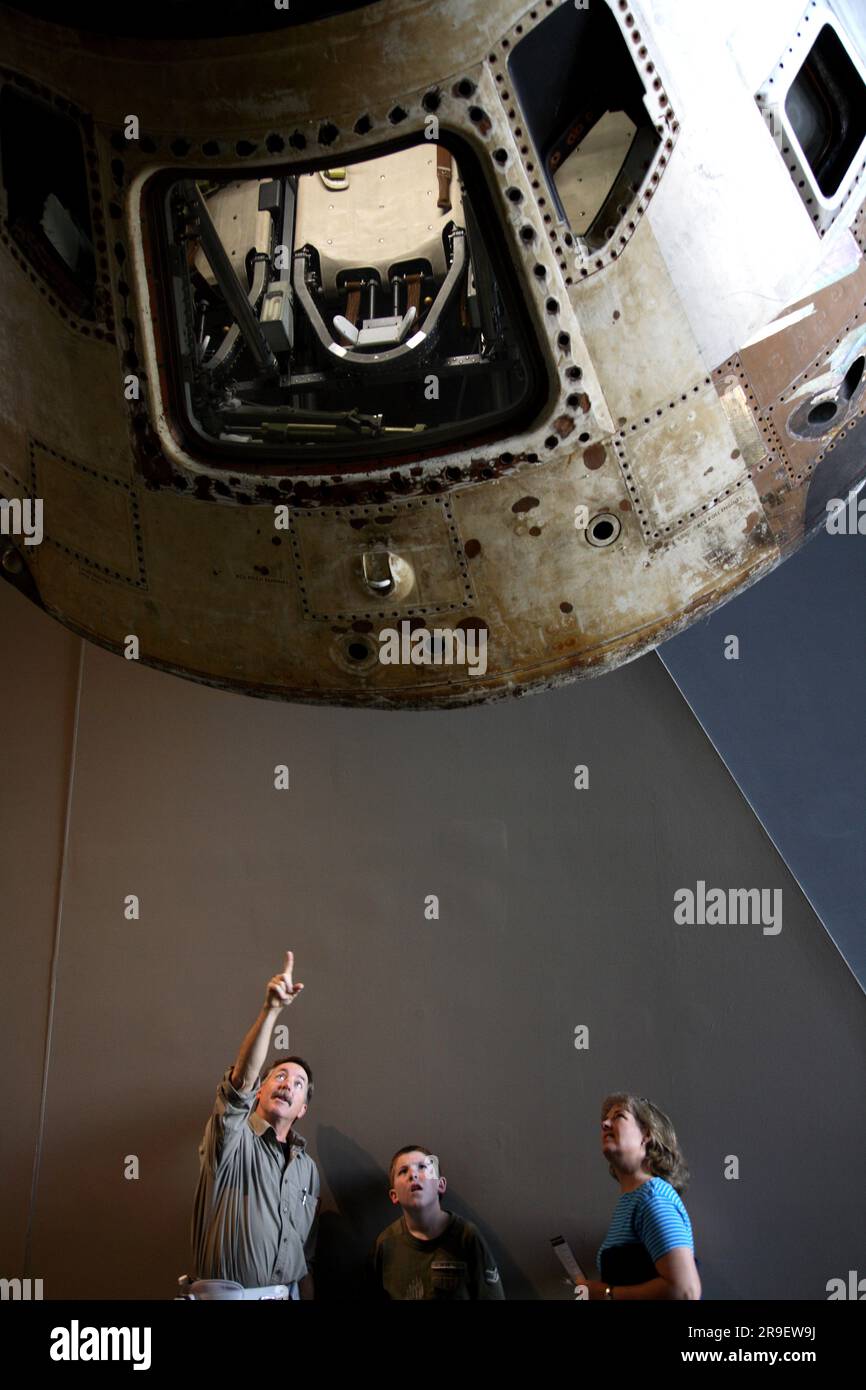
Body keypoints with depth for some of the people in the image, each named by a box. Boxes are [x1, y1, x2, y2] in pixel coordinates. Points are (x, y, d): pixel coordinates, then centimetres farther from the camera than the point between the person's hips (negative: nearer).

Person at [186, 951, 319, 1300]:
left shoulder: (307, 1168, 12)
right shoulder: (234, 1140, -4)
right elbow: (241, 1081, -23)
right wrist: (271, 1010, -35)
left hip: (286, 1295, 5)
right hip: (226, 1296, -5)